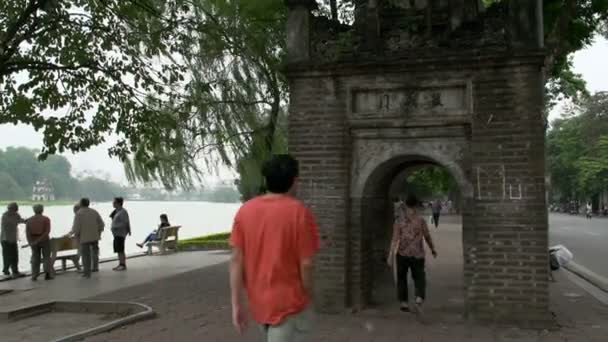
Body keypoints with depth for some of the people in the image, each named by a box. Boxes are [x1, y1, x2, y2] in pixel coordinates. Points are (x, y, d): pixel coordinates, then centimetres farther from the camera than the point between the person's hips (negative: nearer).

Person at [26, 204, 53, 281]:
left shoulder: (29, 220, 4)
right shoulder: (46, 219, -4)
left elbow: (27, 232, -7)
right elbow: (47, 231, -16)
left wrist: (30, 242, -12)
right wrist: (39, 239, -17)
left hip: (33, 241, 3)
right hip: (44, 240, -3)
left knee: (35, 258, 11)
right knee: (46, 257, 6)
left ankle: (34, 276, 8)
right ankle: (47, 274, -3)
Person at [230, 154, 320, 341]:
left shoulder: (245, 210, -2)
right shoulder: (299, 212, -15)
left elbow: (236, 260, -4)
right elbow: (306, 264, -15)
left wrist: (236, 304, -1)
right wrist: (307, 297, 1)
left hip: (258, 303, 6)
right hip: (289, 303, -5)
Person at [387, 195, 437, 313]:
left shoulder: (399, 221, -5)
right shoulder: (421, 220, -3)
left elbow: (394, 240, -11)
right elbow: (427, 237, 4)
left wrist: (390, 257, -11)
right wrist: (433, 249, 21)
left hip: (402, 254, 0)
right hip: (418, 255, 0)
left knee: (402, 279, 18)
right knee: (419, 278, 12)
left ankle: (404, 303, 16)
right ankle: (419, 298, -13)